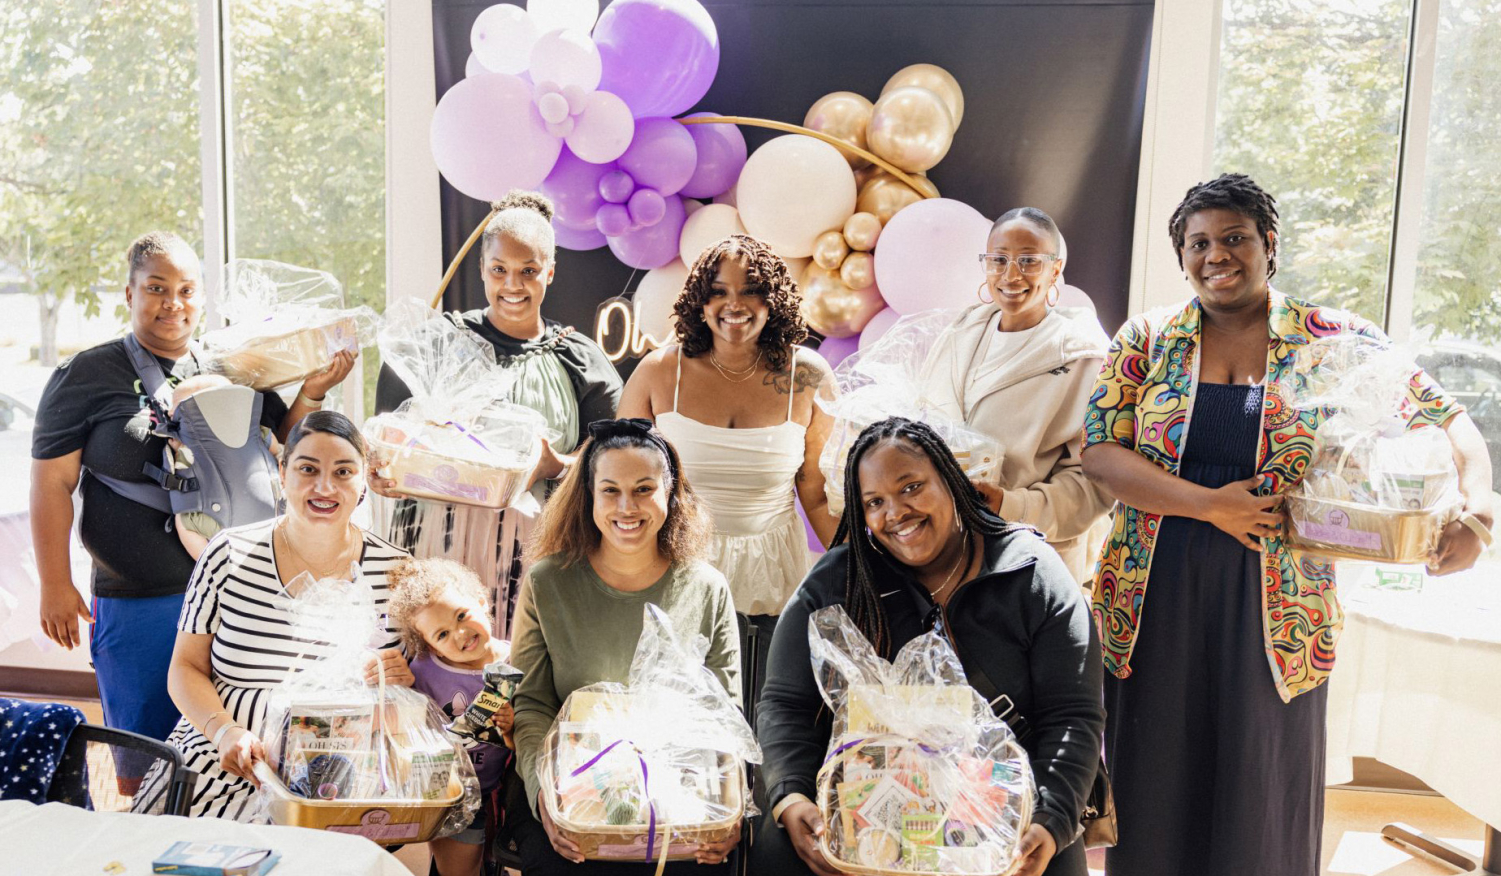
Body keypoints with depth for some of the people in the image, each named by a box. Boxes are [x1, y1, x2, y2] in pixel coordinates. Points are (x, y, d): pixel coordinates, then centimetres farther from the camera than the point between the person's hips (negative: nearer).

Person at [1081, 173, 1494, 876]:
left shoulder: (1334, 339, 3)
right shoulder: (1147, 338, 4)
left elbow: (1447, 422, 5)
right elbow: (1098, 450, -3)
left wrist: (1475, 507, -14)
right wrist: (1211, 506, -13)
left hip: (1273, 604, 0)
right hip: (1155, 600, 1)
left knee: (1259, 791, 9)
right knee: (1152, 788, 10)